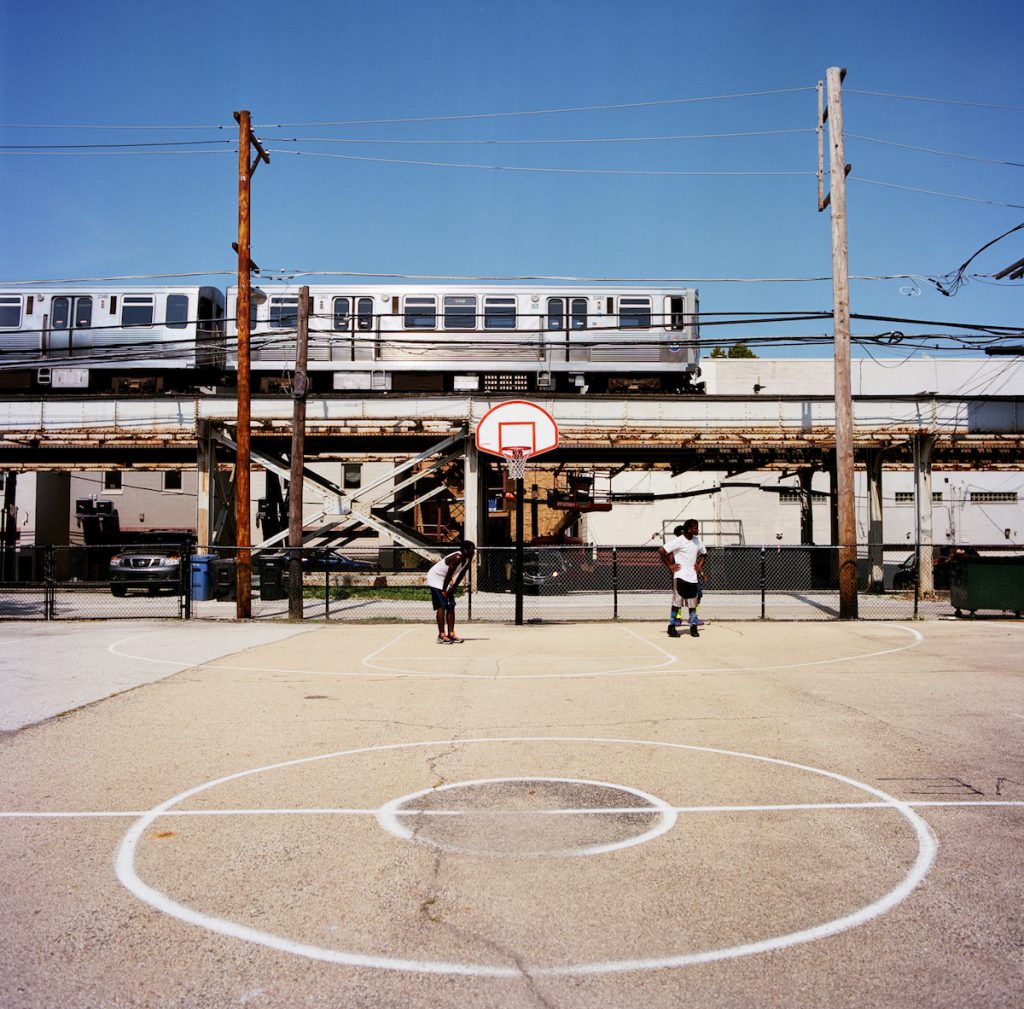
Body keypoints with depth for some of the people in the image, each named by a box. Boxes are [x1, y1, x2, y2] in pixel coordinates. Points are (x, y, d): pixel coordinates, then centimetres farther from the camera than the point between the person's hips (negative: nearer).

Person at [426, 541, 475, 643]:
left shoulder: (467, 560, -1)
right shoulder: (457, 558, -29)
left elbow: (461, 575, 7)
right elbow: (449, 575, -27)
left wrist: (453, 589, 5)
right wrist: (444, 590, -21)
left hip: (445, 581, 10)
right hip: (435, 578, -10)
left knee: (451, 607, 5)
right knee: (442, 606, -14)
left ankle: (451, 634, 8)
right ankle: (441, 635, -15)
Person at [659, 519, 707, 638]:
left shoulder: (697, 540, 8)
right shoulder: (678, 541, -11)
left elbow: (703, 553, 27)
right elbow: (661, 551, -15)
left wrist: (700, 565, 11)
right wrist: (670, 566, -11)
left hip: (693, 576, 6)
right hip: (680, 577, -6)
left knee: (693, 603, 8)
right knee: (677, 603, -1)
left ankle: (693, 627, 14)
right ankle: (672, 627, 7)